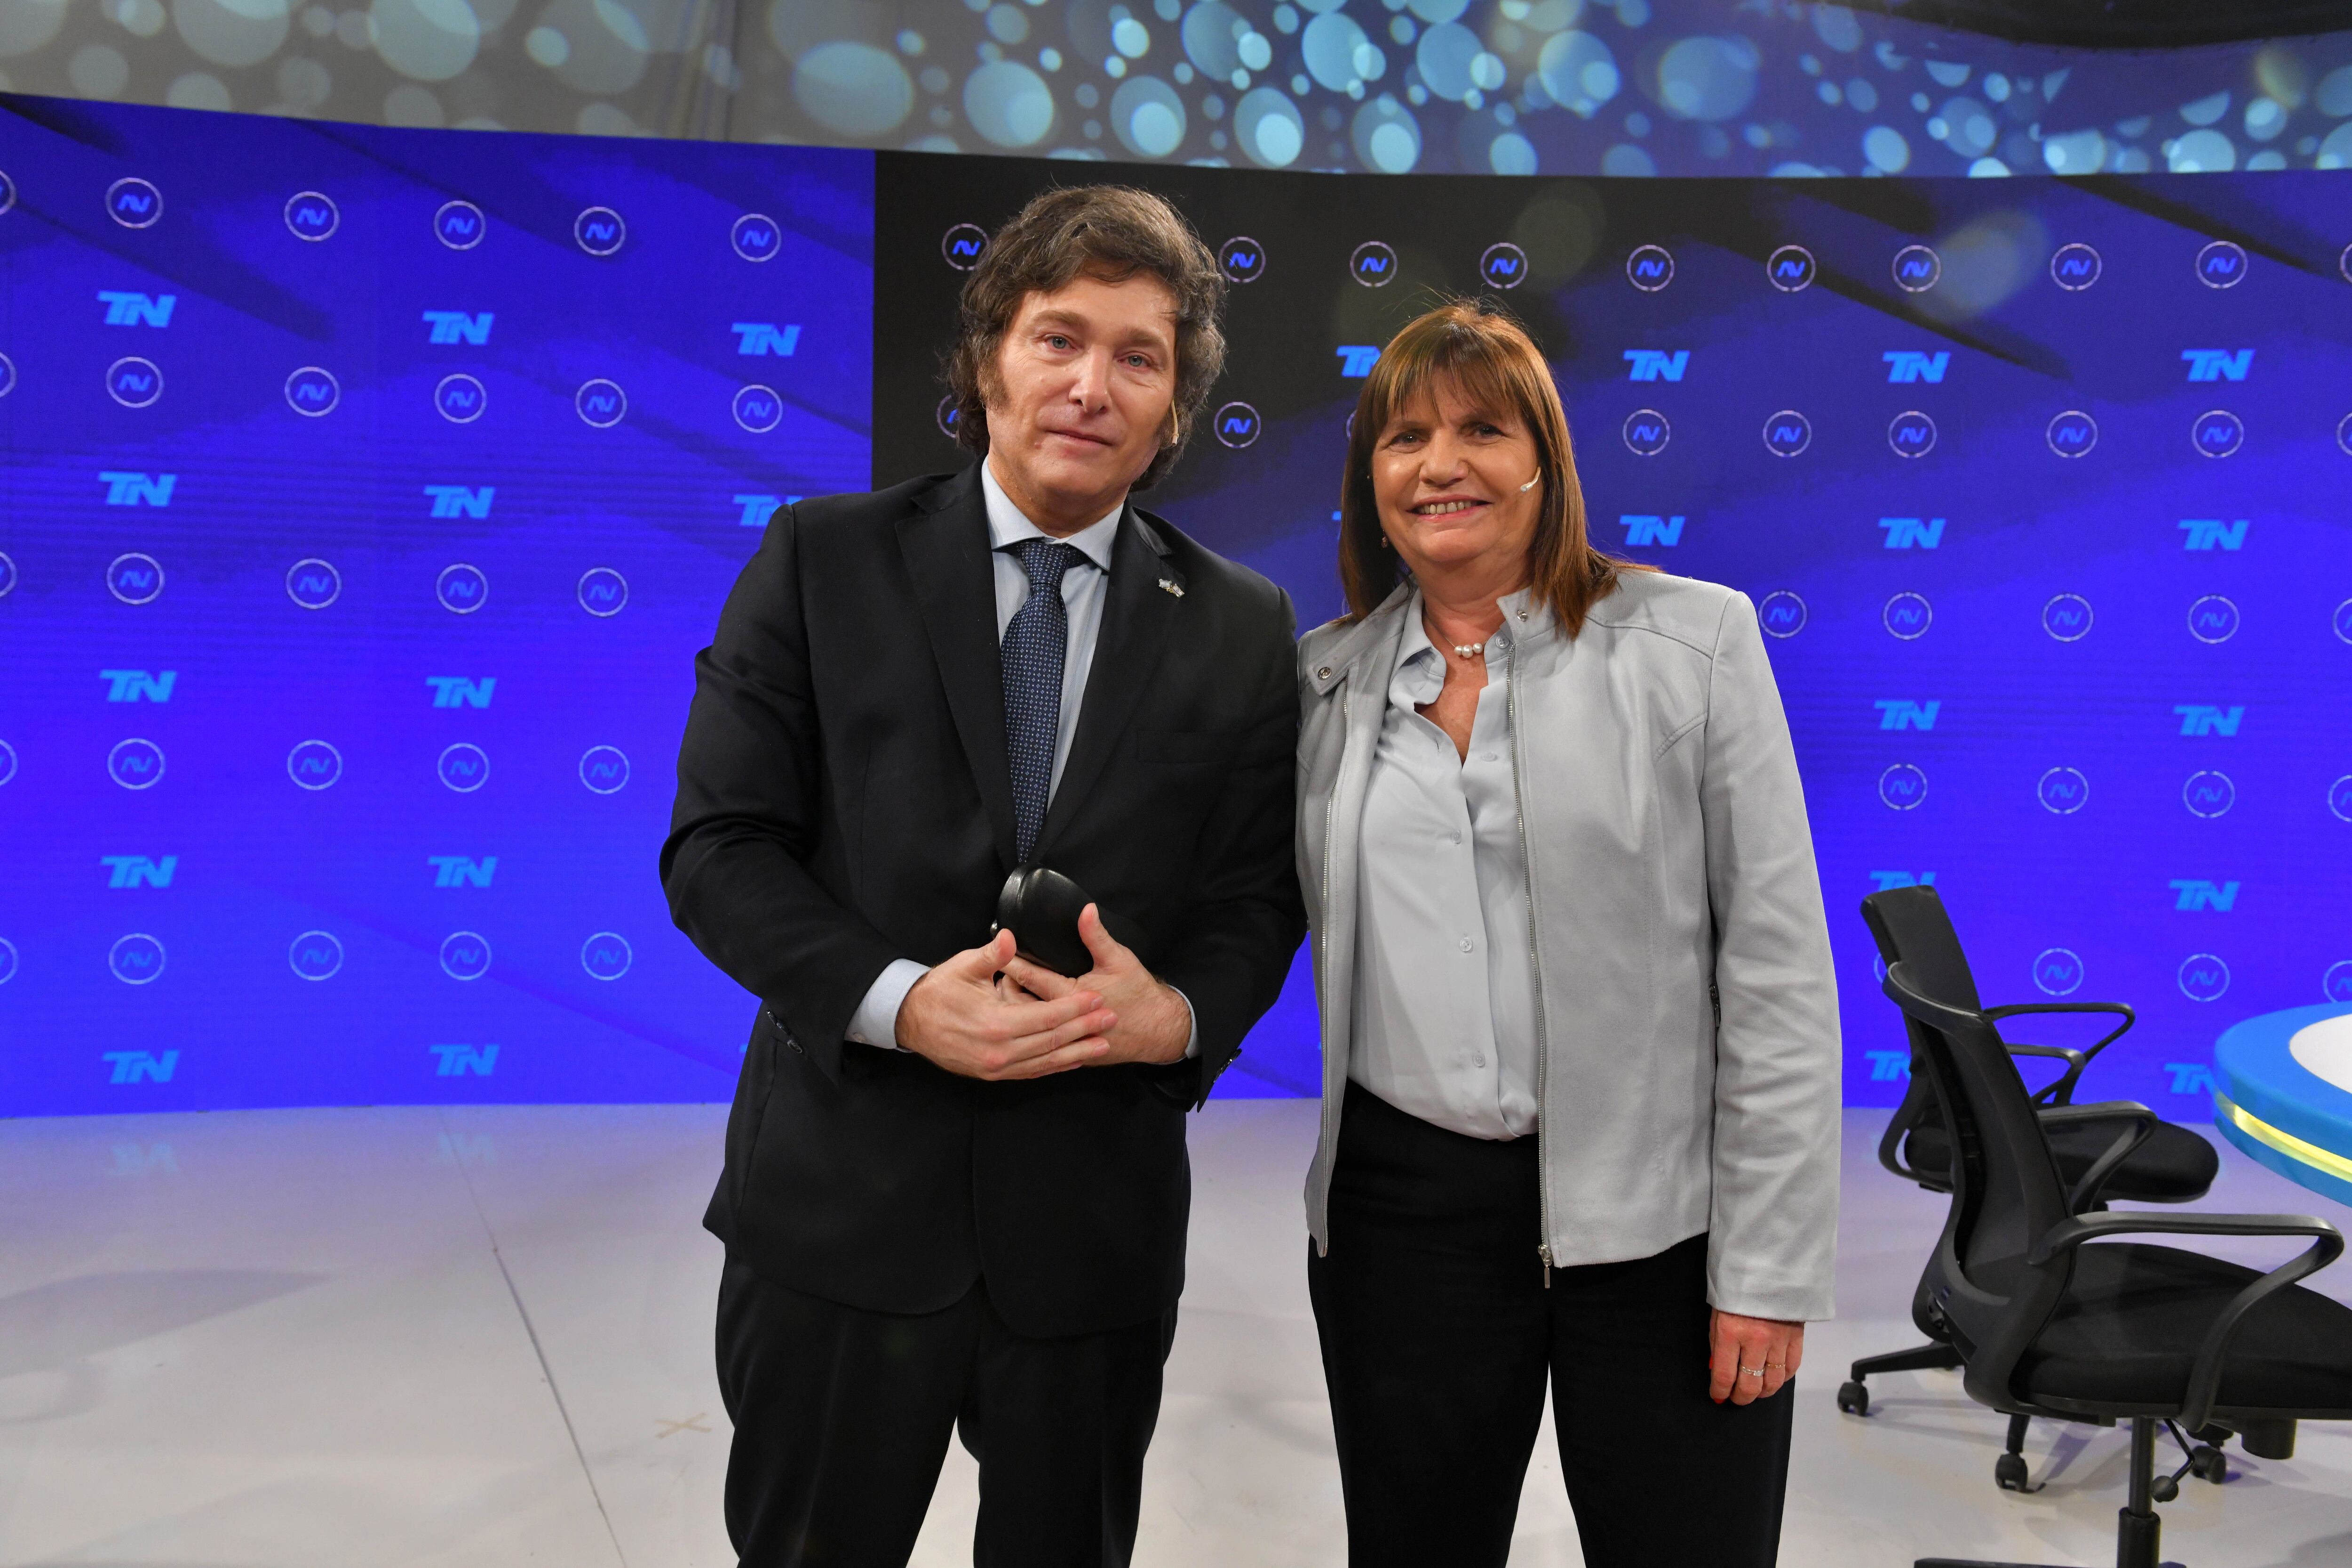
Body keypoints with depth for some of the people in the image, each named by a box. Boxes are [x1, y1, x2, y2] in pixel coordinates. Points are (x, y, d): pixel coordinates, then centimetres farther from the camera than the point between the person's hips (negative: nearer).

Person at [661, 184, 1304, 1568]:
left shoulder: (1244, 628, 2)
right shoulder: (825, 561, -2)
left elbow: (1258, 899, 4)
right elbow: (718, 846, -5)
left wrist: (1178, 1013, -18)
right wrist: (898, 999, -20)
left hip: (1097, 1227, 2)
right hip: (842, 1202, -1)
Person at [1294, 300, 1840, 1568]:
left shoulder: (1694, 639, -2)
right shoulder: (1325, 680, 8)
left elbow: (1777, 968, -6)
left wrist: (1770, 1266, -9)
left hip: (1658, 1217, -2)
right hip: (1404, 1210, 3)